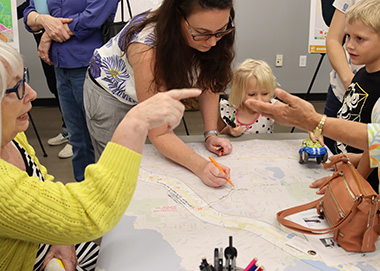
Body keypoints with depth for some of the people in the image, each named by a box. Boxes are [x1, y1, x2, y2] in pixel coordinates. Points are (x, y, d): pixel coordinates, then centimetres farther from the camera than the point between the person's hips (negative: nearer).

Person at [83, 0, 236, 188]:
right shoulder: (147, 50, -42)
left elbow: (208, 82, -9)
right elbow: (159, 133, -38)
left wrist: (210, 134, -21)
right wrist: (200, 166, -51)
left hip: (156, 94, 5)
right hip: (110, 97, -5)